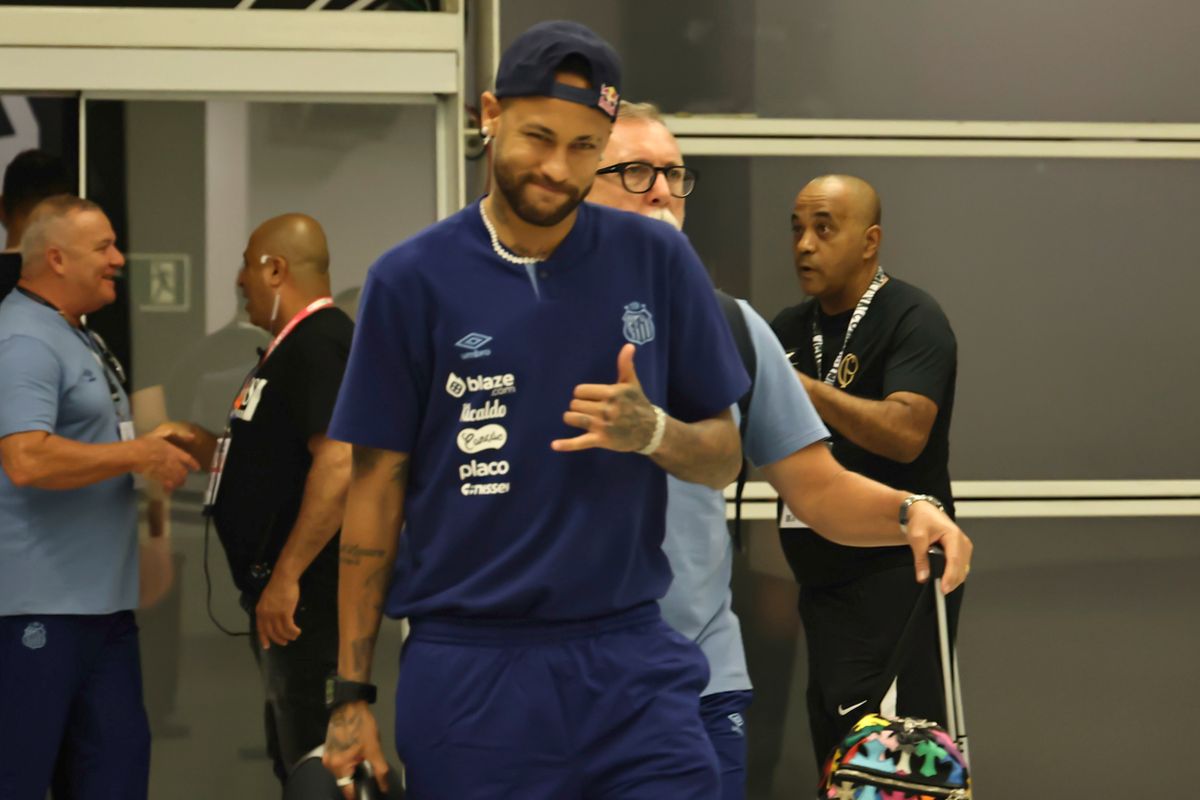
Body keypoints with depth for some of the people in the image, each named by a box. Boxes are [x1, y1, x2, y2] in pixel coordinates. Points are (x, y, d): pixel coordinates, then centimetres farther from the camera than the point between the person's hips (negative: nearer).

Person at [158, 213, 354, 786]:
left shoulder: (317, 345, -15)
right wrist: (204, 445, 14)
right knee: (295, 760, 17)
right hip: (285, 591, 11)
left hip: (304, 595, -11)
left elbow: (339, 463, -25)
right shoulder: (296, 346, 19)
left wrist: (286, 577, -26)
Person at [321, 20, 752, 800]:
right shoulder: (412, 280, -1)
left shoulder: (657, 261, 3)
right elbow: (378, 486, 3)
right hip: (469, 671, -1)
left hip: (629, 663, 1)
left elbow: (723, 456, 8)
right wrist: (353, 690, 1)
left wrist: (652, 432, -15)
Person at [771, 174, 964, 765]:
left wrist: (802, 387, -27)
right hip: (825, 579, 8)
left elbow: (906, 433, -24)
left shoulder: (912, 320, -9)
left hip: (895, 576, -8)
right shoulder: (791, 330, 14)